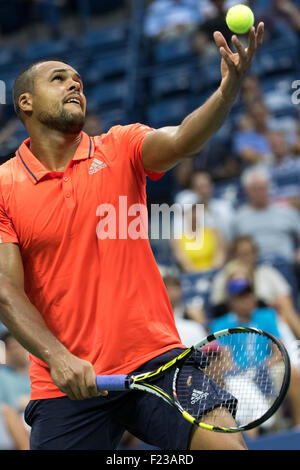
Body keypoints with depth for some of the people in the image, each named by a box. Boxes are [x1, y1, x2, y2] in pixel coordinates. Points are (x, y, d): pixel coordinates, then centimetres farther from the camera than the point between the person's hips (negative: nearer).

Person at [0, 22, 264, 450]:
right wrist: (57, 358, -20)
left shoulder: (120, 149, 7)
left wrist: (229, 90, -34)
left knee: (224, 443, -18)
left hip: (155, 361, 0)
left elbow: (179, 141, -14)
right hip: (68, 383, 0)